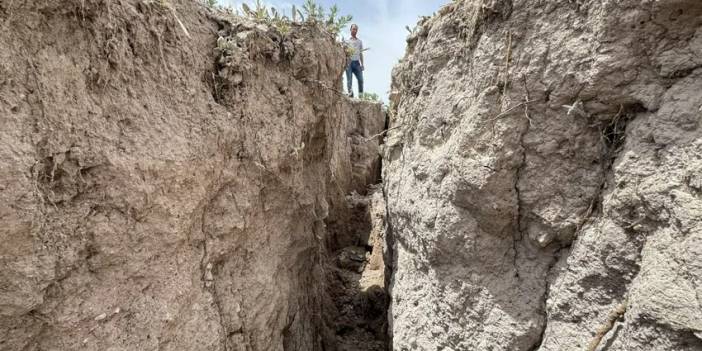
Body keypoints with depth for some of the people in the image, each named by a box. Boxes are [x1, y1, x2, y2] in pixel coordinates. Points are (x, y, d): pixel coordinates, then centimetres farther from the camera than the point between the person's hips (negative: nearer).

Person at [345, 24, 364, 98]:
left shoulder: (359, 41, 20)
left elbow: (361, 53, 19)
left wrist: (362, 64, 12)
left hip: (357, 62, 3)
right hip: (349, 62, -3)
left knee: (360, 79, -7)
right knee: (349, 80, -8)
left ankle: (361, 96, -1)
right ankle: (350, 95, -9)